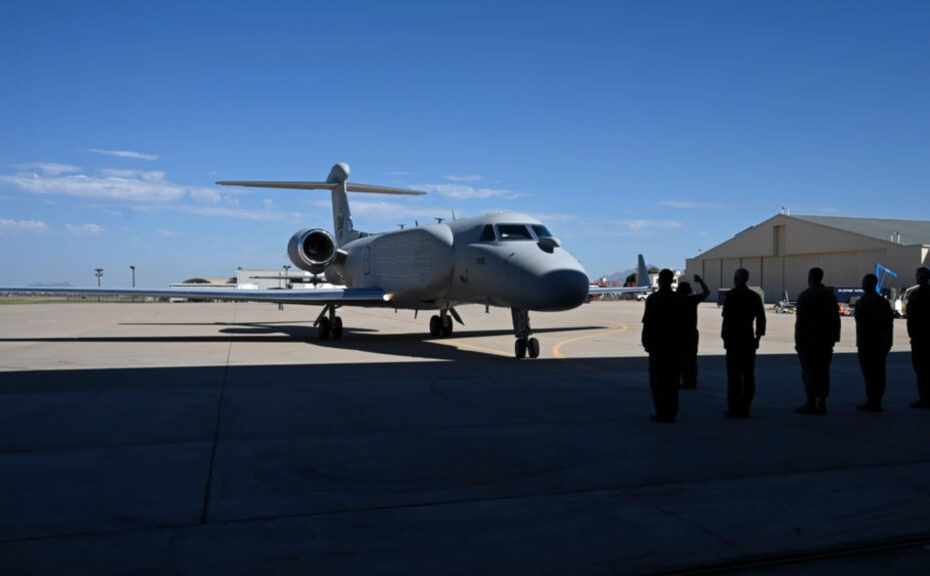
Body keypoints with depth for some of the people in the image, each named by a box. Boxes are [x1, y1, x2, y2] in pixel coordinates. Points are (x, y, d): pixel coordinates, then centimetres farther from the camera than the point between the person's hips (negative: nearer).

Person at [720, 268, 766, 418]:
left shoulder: (731, 295, -8)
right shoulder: (755, 296, 8)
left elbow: (727, 318, -13)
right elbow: (761, 319, 8)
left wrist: (724, 337, -8)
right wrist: (758, 337, 13)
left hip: (734, 340, -5)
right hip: (749, 340, 5)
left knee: (734, 375, -1)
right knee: (748, 375, 8)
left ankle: (734, 409, -1)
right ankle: (745, 409, 11)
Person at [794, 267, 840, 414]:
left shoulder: (805, 296, -11)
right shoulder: (830, 295, 11)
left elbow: (801, 320, -14)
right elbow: (836, 318, 12)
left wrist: (798, 341, -11)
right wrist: (834, 337, 15)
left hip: (809, 341, -7)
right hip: (826, 341, 7)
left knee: (809, 372, -4)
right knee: (823, 372, 9)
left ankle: (810, 404, -3)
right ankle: (822, 403, 11)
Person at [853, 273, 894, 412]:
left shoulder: (862, 302, -13)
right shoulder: (883, 301, 11)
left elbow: (861, 324, -17)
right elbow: (890, 322, 13)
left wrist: (859, 343, -13)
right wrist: (888, 342, 17)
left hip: (867, 343, -8)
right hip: (881, 342, 8)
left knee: (869, 373, -5)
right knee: (879, 373, 11)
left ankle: (871, 403, -4)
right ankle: (877, 402, 17)